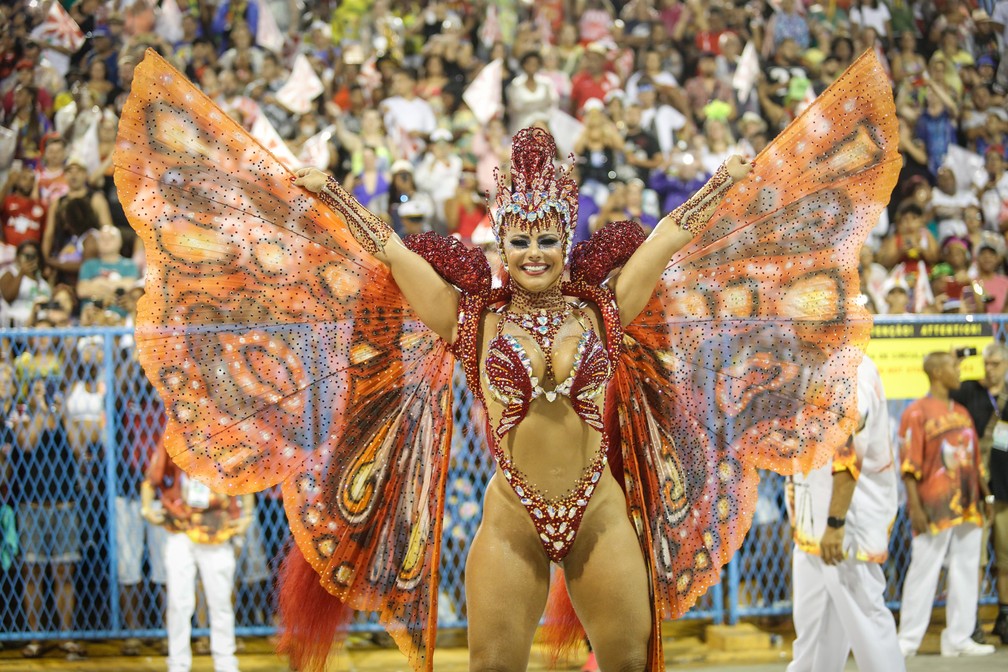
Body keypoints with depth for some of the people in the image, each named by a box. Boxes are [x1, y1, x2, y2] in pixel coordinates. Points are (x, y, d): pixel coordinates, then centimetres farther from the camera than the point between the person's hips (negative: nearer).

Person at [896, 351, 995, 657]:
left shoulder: (962, 413, 16)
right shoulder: (917, 413, -6)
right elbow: (909, 464, -10)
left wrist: (984, 495, 14)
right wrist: (915, 507, -16)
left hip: (967, 510, 7)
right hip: (933, 511, -7)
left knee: (965, 572, 6)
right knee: (923, 572, -4)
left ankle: (958, 638, 12)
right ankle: (908, 640, 1)